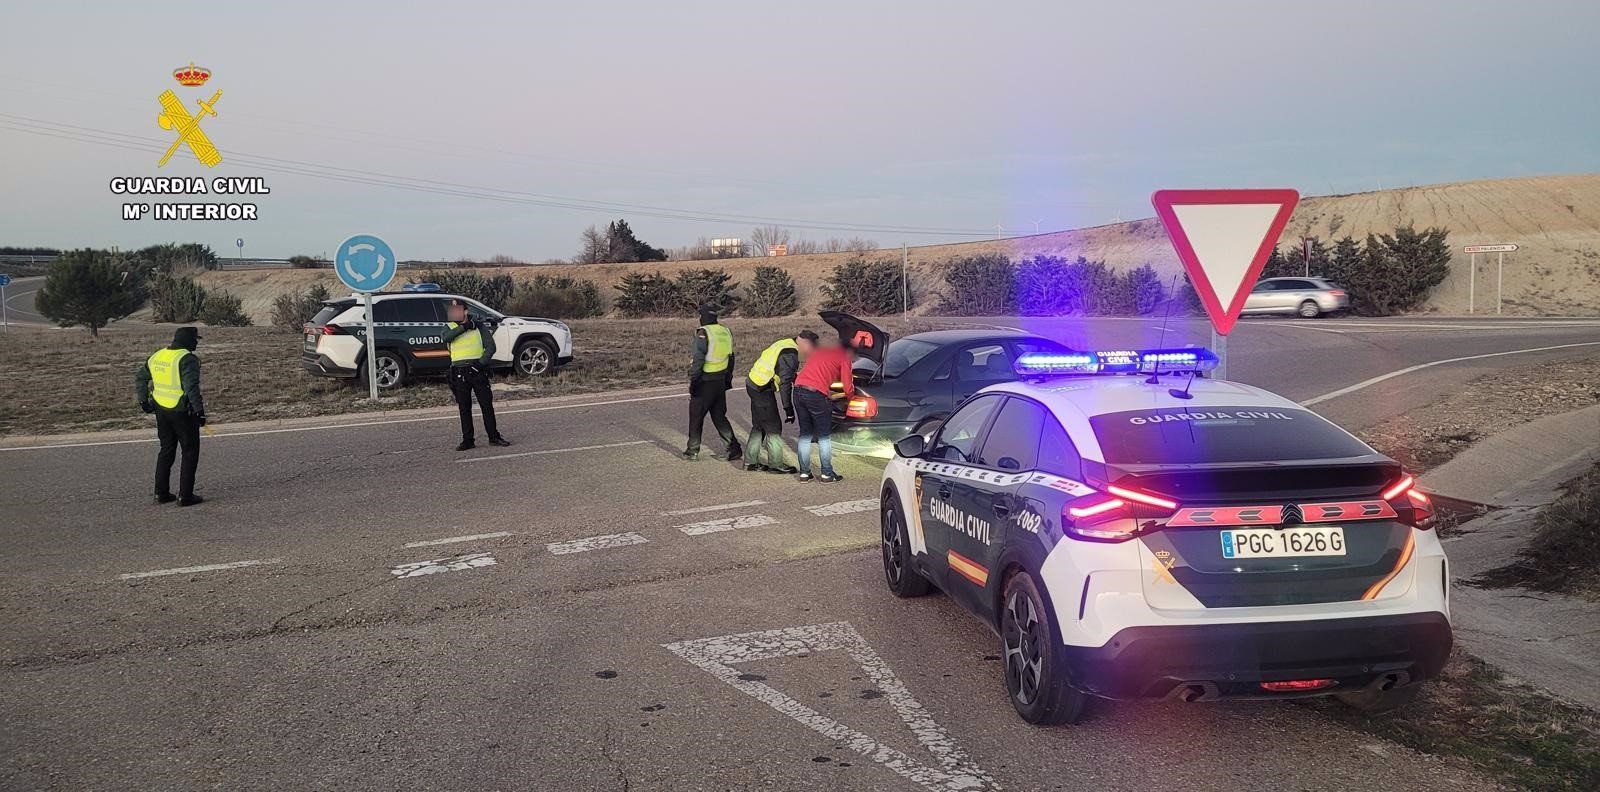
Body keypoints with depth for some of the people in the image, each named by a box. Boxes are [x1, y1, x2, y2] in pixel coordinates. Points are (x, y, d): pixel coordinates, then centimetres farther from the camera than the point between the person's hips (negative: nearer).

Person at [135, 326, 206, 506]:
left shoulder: (157, 356, 9)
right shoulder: (187, 359, -16)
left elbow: (140, 377, 17)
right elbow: (192, 388, -25)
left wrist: (143, 401, 22)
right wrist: (200, 410, -20)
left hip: (161, 411, 7)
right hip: (182, 412, -7)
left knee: (166, 451, 18)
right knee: (190, 452, 4)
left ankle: (161, 493, 21)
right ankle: (185, 496, 2)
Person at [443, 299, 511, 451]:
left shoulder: (479, 326, 6)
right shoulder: (449, 327, 10)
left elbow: (490, 347, 0)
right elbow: (446, 337, -15)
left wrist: (481, 362, -14)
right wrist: (465, 327, -21)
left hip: (477, 370, -1)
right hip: (459, 373, 1)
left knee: (487, 404, 0)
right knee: (464, 408, 5)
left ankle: (494, 437, 7)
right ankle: (467, 440, 10)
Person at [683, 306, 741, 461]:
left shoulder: (703, 334, -15)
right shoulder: (726, 332, 8)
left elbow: (698, 360, -19)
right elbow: (731, 359, 15)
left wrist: (692, 381, -14)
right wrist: (728, 380, 22)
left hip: (705, 382, -6)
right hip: (720, 382, 7)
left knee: (696, 417, 7)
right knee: (719, 416, 15)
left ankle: (692, 451, 15)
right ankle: (734, 448, 8)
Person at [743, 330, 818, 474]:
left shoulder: (785, 344, 10)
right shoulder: (790, 355, -19)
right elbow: (785, 383, -22)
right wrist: (788, 408, -19)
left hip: (753, 384, 10)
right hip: (762, 390, -10)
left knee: (758, 426, 17)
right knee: (773, 427, 0)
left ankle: (750, 462, 23)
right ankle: (775, 464, 7)